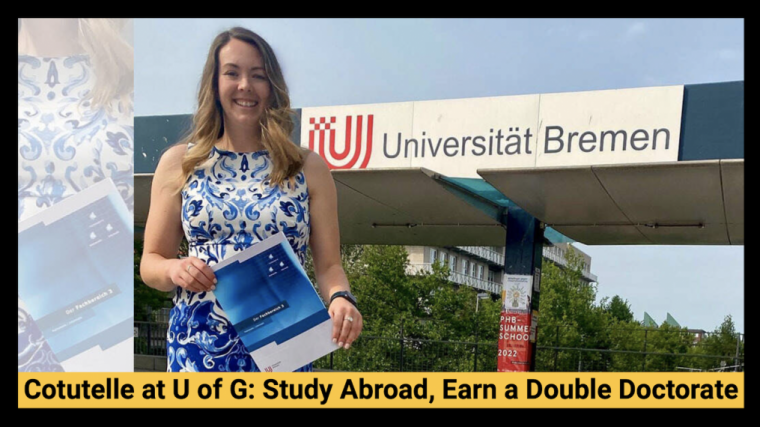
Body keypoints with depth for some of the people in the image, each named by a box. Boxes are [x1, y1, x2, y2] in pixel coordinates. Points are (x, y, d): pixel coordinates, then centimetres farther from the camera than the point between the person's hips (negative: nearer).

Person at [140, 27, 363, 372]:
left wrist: (340, 298, -19)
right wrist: (174, 269, -13)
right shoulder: (179, 163, 6)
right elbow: (150, 262, 10)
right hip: (198, 346, 0)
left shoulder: (309, 168, 5)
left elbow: (328, 264, 3)